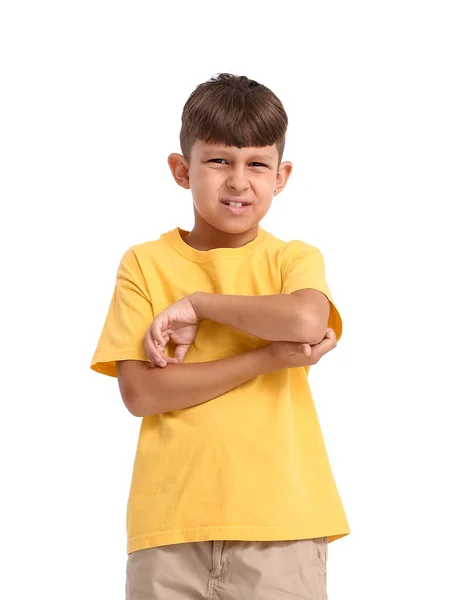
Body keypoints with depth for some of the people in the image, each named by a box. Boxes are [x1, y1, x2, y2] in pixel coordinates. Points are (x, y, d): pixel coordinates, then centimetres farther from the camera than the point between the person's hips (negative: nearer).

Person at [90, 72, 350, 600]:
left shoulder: (293, 258, 5)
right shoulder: (144, 264, 4)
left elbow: (306, 320, -19)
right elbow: (139, 392, -7)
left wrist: (197, 303, -10)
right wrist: (269, 357, -10)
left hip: (279, 521, 0)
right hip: (170, 525, 0)